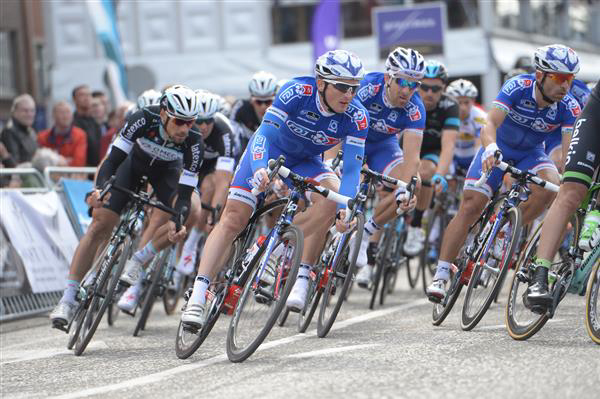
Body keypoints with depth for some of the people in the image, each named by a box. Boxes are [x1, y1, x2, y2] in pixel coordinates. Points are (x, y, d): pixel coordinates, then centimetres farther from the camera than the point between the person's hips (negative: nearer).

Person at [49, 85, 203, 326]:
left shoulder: (193, 142, -33)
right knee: (100, 225, -12)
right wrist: (99, 188, -54)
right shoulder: (144, 119, -36)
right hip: (135, 160, 0)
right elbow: (113, 160, -36)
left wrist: (177, 221, -52)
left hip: (166, 170, 1)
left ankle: (136, 262, -10)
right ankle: (68, 299, -9)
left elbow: (185, 192, -33)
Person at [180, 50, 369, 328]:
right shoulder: (297, 91, -32)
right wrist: (259, 169, -57)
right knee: (233, 218, -12)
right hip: (270, 149, -2)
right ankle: (198, 296, -12)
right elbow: (265, 132, -38)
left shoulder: (357, 117, -26)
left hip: (305, 162, 2)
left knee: (330, 199, -30)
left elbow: (352, 168, -28)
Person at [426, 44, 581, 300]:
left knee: (550, 187, -29)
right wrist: (490, 149, -61)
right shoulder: (518, 87, -29)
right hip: (498, 149, -2)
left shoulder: (568, 107, -24)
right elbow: (491, 122, -40)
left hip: (531, 154, 2)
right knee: (471, 206, -14)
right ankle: (441, 275, -7)